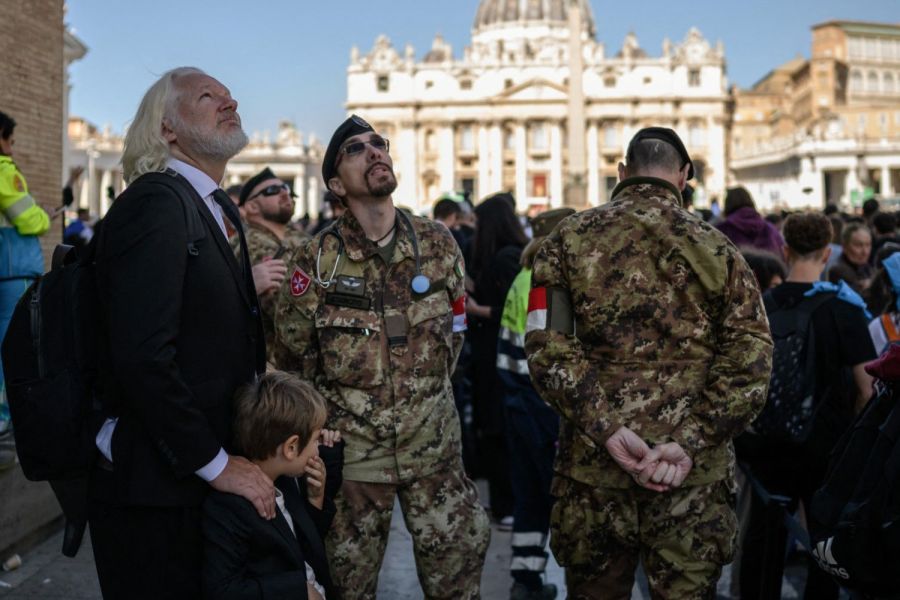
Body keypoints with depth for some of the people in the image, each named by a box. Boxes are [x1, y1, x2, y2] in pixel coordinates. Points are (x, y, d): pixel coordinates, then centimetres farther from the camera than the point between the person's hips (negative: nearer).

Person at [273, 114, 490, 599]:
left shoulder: (438, 243, -2)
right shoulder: (315, 262, -10)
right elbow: (292, 362, 1)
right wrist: (327, 423, 8)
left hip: (434, 443, 2)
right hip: (350, 449, -2)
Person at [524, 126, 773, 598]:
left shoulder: (569, 240, 3)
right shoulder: (718, 250, 3)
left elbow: (547, 345, -10)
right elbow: (750, 359, -8)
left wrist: (607, 428, -14)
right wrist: (689, 444, -14)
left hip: (595, 467, 0)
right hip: (696, 479, 0)